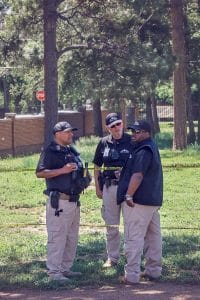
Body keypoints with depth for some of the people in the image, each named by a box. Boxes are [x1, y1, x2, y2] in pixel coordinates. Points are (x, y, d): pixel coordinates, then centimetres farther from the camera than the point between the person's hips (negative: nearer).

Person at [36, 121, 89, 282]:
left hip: (74, 200, 9)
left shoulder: (72, 151, 17)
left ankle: (66, 268, 23)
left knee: (72, 238, 14)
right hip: (59, 202, -9)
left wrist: (82, 182, 12)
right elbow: (40, 173, -17)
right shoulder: (50, 151, -9)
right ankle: (54, 272, -3)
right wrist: (62, 170, -22)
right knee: (58, 237, -7)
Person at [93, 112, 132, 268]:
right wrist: (97, 188, 9)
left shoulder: (131, 141, -3)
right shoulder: (104, 143, 6)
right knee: (111, 225, 10)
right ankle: (112, 257, 20)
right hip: (109, 186, 3)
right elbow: (97, 167, 13)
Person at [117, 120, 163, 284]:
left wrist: (129, 196, -26)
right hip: (154, 200, 11)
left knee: (134, 237, -8)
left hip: (138, 201, -11)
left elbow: (137, 175, -26)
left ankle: (132, 275, -9)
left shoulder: (144, 151, -17)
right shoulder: (152, 148, 17)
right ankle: (154, 270, 22)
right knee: (154, 236, 14)